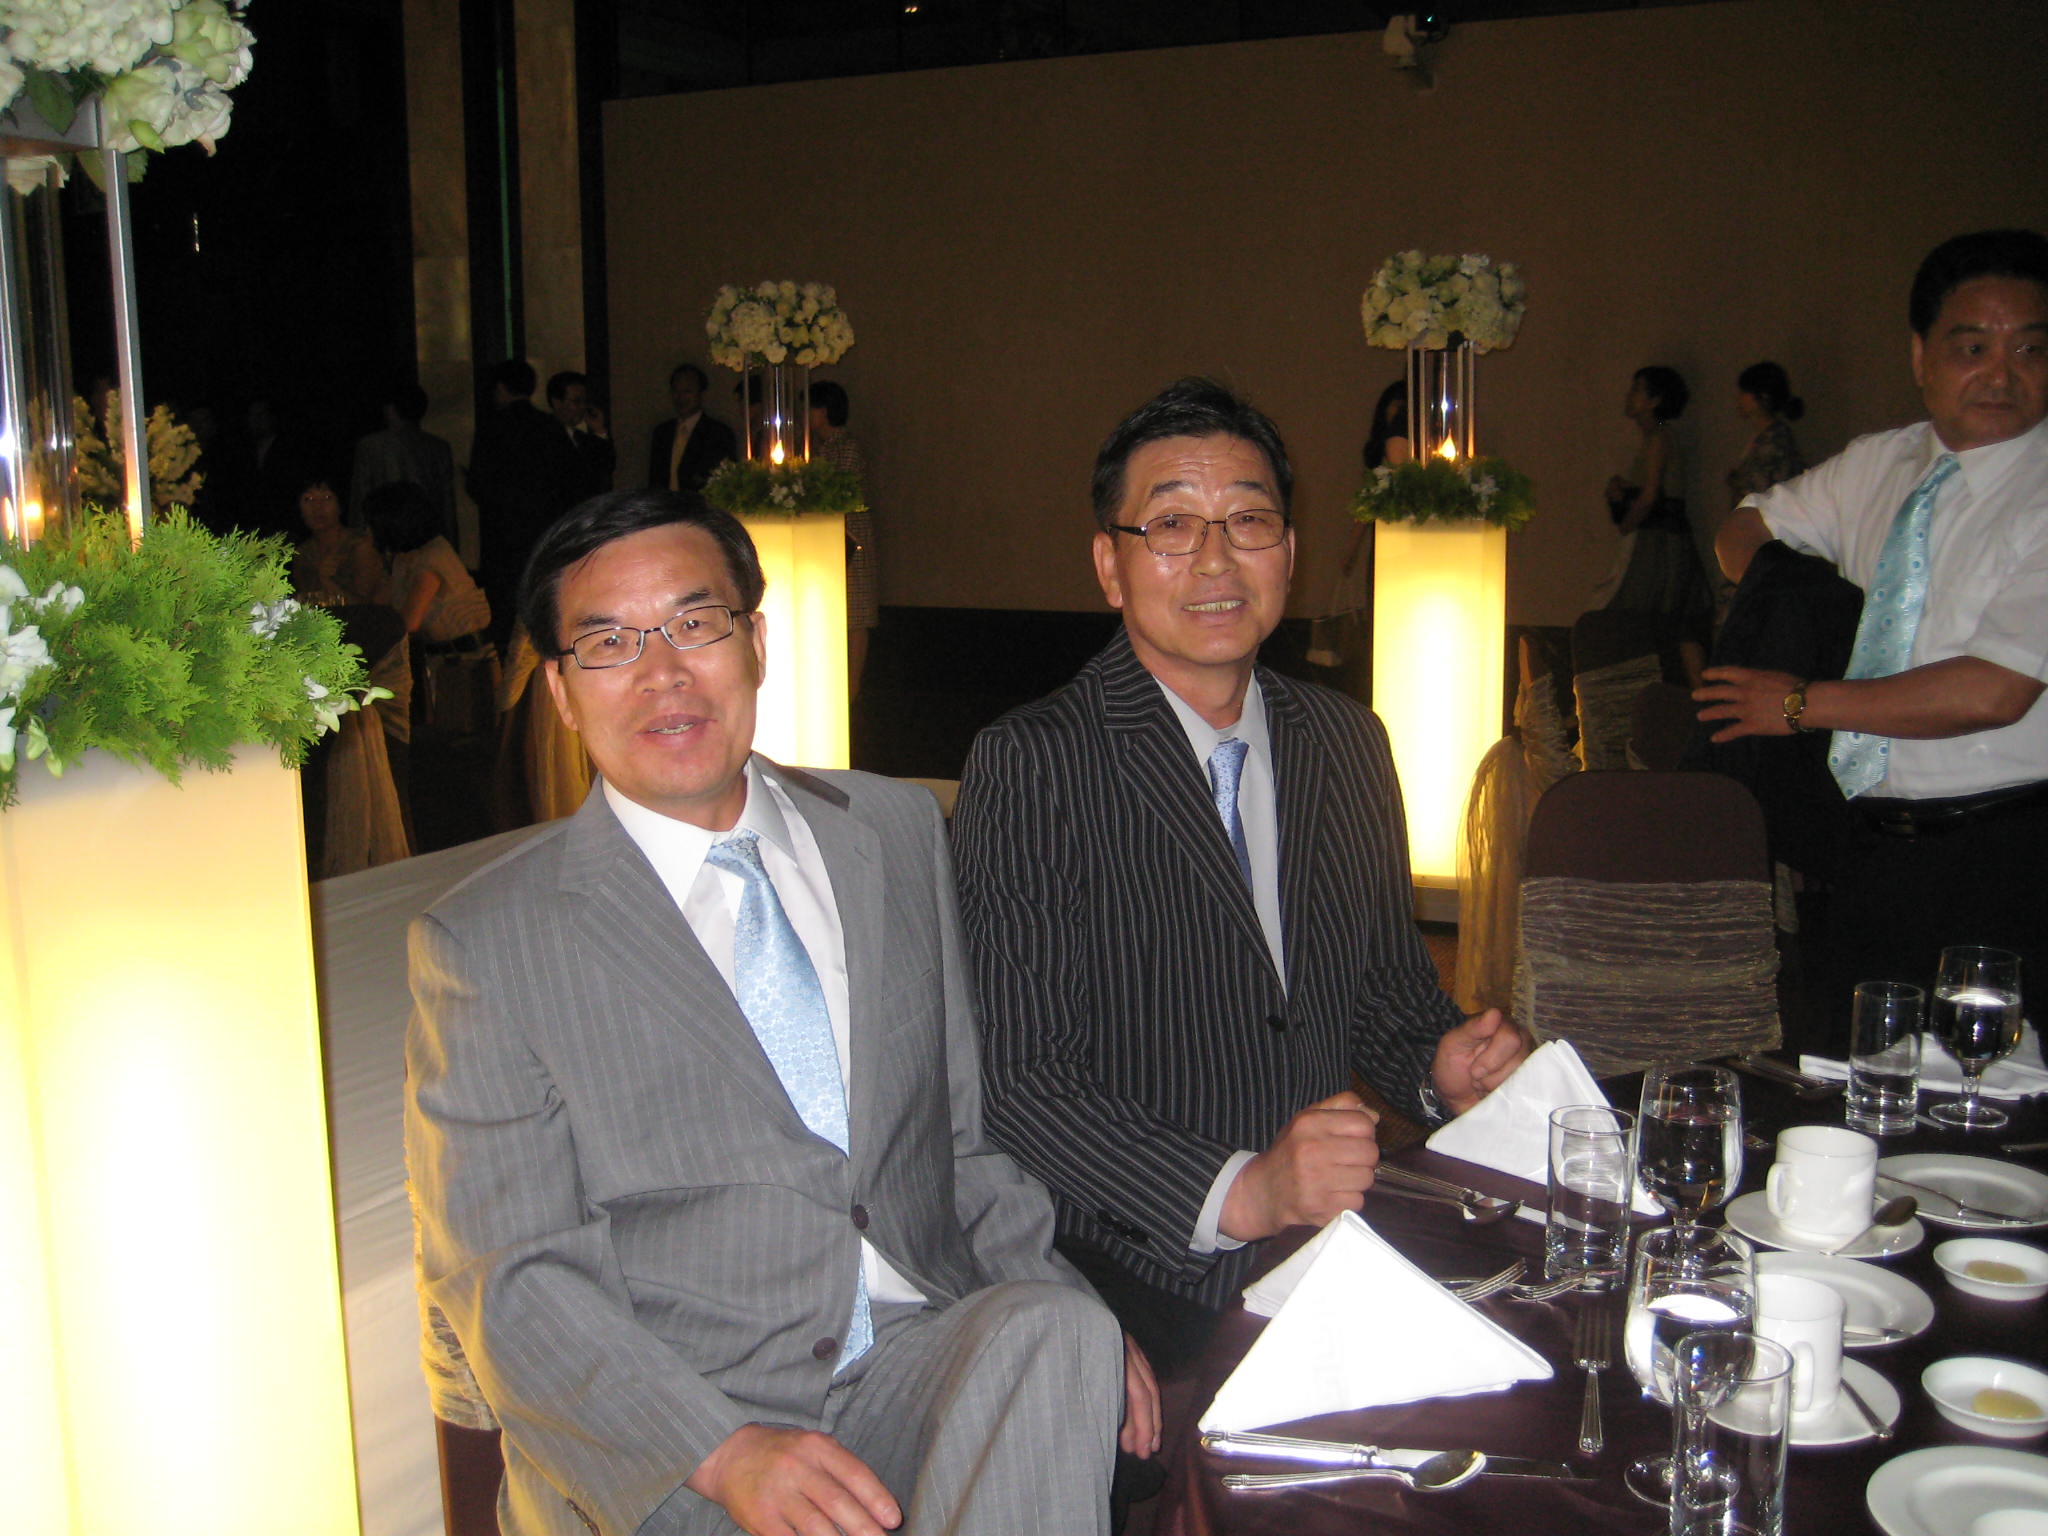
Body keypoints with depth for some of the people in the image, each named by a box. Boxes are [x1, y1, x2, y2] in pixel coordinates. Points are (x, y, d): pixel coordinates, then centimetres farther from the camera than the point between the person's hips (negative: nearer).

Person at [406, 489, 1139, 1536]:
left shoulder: (902, 835, 10)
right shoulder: (485, 946, -2)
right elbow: (507, 1281, -6)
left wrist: (1065, 1320, -3)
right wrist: (726, 1452, -21)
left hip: (920, 1369, 3)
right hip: (654, 1439, -3)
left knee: (1052, 1328, -27)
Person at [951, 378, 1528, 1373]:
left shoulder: (1349, 744, 12)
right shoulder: (1030, 764, -8)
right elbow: (1013, 1074, -14)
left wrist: (1440, 1067, 0)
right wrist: (1235, 1194, -23)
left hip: (1339, 1262, 7)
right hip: (1148, 1282, -6)